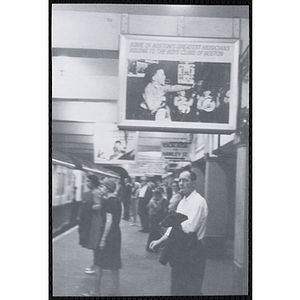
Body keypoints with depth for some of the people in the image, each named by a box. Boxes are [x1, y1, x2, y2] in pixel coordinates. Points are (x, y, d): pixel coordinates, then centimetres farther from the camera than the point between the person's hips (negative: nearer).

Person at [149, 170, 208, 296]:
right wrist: (160, 241, 10)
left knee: (191, 291, -2)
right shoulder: (183, 202, 13)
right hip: (179, 250, 9)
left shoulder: (198, 201, -15)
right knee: (176, 290, 16)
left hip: (192, 252, -9)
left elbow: (190, 227, -26)